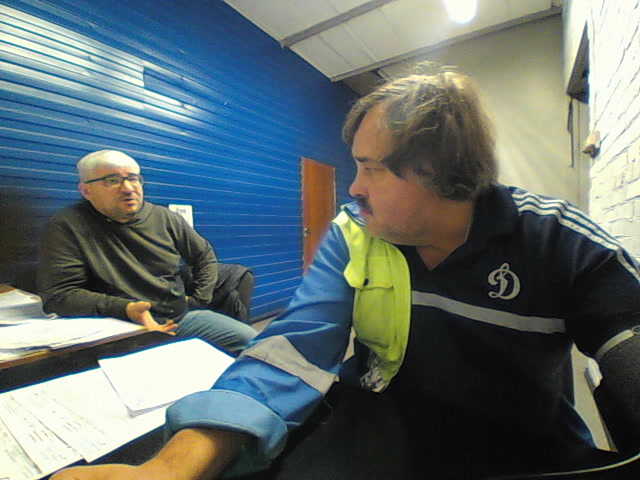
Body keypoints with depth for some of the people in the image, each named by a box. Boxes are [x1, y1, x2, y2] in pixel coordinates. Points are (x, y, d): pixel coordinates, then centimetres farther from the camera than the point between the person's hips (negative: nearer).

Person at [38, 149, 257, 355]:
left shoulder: (165, 219, 7)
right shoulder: (66, 227, -3)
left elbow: (205, 255, 17)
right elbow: (56, 295, -10)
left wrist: (199, 300, 7)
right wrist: (125, 309, -22)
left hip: (181, 317, 5)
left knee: (251, 340, -8)